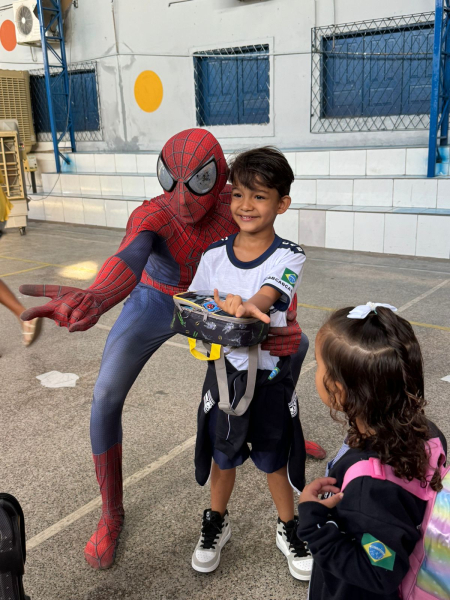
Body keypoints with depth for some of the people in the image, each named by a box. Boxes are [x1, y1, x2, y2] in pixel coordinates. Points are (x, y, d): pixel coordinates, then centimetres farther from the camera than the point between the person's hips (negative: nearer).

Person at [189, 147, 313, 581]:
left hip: (269, 375, -2)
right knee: (222, 453, 18)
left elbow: (265, 298, -29)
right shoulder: (214, 256, -3)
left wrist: (243, 307, -51)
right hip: (224, 370, 2)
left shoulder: (289, 257, -12)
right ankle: (216, 523, 44)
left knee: (273, 457, 14)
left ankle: (288, 529, 41)